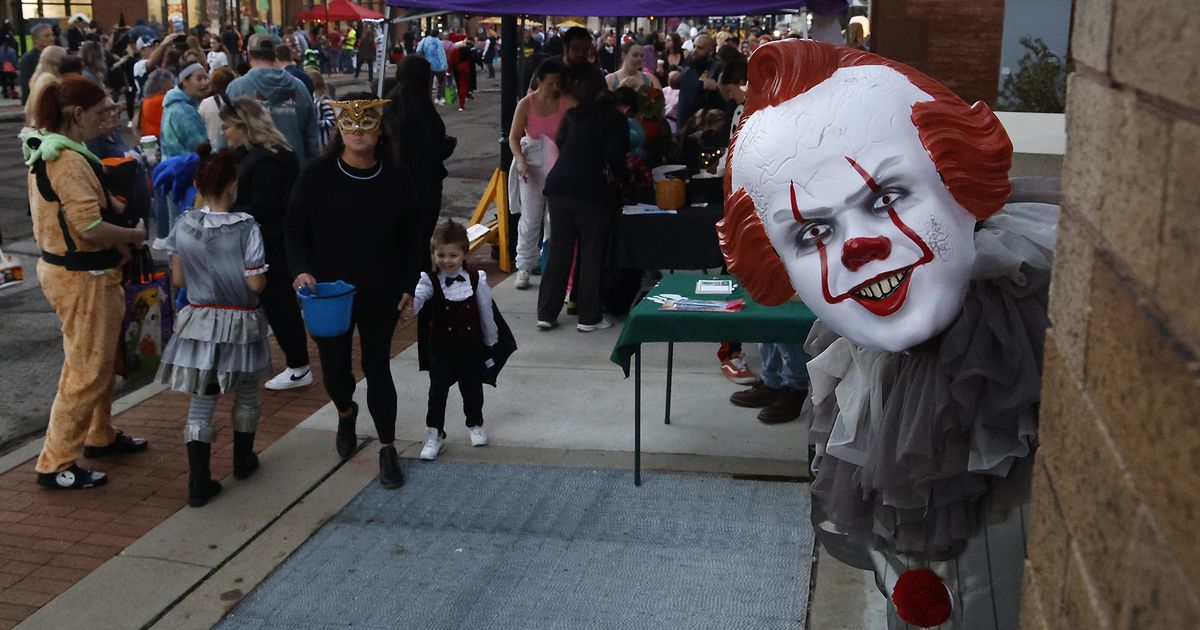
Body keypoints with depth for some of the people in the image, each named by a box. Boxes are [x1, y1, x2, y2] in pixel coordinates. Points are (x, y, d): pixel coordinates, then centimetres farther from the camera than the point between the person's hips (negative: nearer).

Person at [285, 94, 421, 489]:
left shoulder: (396, 178, -4)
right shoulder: (317, 176, -8)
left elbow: (409, 238, 4)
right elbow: (294, 230, -2)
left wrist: (408, 286, 1)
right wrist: (301, 270, -17)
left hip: (380, 294, 0)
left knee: (377, 367, 4)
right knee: (334, 366, 11)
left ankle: (387, 448, 17)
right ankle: (345, 413, 46)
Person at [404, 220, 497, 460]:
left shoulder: (477, 280, -8)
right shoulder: (430, 281, -13)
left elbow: (486, 312, 2)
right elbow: (418, 296, -34)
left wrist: (491, 343, 9)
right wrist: (410, 308, -58)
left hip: (471, 346, 1)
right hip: (441, 348, -1)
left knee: (472, 387, 15)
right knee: (438, 390, 1)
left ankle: (475, 424, 38)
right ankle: (434, 434, 13)